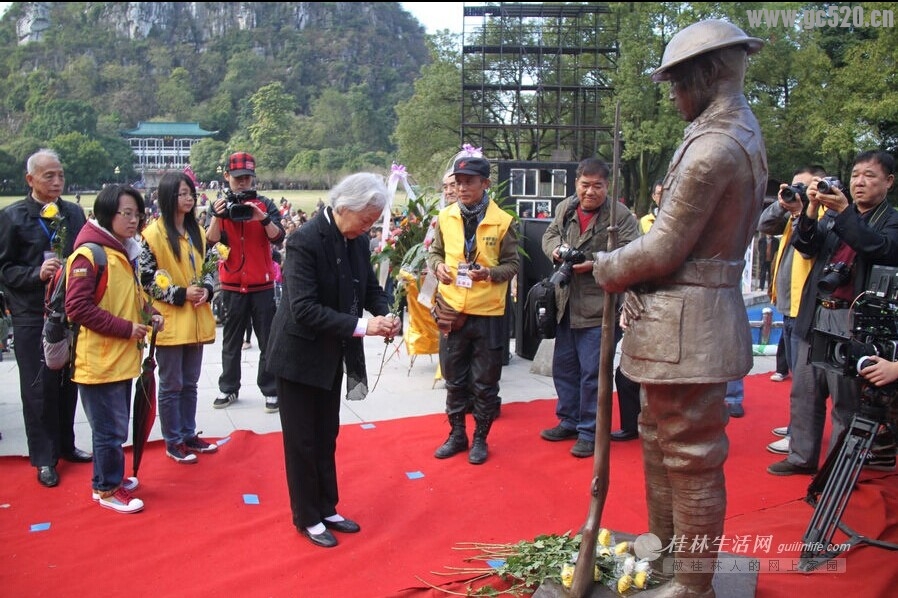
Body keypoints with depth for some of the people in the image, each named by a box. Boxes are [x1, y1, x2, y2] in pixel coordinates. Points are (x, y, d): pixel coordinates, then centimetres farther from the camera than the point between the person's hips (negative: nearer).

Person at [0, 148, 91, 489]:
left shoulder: (74, 213, 8)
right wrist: (36, 274, -21)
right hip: (33, 317, -4)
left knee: (68, 382, 12)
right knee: (39, 388, 2)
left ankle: (66, 445, 28)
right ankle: (44, 458, 13)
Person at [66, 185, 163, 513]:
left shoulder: (126, 251, 12)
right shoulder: (88, 254, -17)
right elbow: (78, 308, -21)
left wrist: (148, 313, 4)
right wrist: (126, 327, -19)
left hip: (123, 357, 9)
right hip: (99, 360, -9)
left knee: (117, 424, 18)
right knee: (111, 428, 1)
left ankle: (111, 477, 33)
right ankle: (107, 489, 16)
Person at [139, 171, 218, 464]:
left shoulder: (196, 231, 10)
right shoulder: (153, 234, -11)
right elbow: (146, 280, -12)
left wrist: (206, 290, -2)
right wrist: (180, 294, -18)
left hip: (196, 320, 6)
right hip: (170, 322, -6)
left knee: (190, 383, 16)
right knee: (171, 385, 5)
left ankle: (189, 434, 27)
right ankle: (173, 442, 16)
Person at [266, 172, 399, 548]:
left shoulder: (358, 240, -2)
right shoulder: (306, 241, -24)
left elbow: (370, 288, 8)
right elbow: (304, 309, -29)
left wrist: (384, 314, -14)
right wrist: (361, 326, -31)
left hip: (332, 356, 7)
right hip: (299, 356, -7)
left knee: (326, 437, 18)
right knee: (302, 441, 7)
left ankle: (327, 509, 33)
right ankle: (307, 518, 23)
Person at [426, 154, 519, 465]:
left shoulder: (502, 221, -7)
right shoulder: (445, 217, 2)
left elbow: (512, 264, -2)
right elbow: (434, 252, 13)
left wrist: (490, 272, -21)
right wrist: (437, 266, -9)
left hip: (488, 313, -3)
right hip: (452, 310, 3)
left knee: (485, 383, 9)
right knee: (454, 380, 15)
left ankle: (480, 438, 26)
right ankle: (457, 435, 31)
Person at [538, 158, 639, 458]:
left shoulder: (621, 216, -9)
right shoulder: (565, 208, 7)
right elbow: (549, 234, 19)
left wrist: (595, 265, -25)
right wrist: (555, 249, -4)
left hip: (599, 308, -6)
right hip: (565, 306, 6)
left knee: (592, 372, -1)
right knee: (563, 366, 16)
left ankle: (589, 432, 14)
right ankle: (569, 421, 33)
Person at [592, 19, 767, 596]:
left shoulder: (714, 147, -20)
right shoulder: (743, 133, 13)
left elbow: (664, 249, -20)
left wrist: (604, 268, -2)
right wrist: (625, 266, 9)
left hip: (686, 324, -11)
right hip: (692, 316, 11)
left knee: (690, 457, 3)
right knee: (661, 440, 22)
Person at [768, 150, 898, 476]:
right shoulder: (833, 216, 16)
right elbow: (804, 245, 5)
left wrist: (844, 212, -20)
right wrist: (812, 208, -10)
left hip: (852, 323, -5)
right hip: (816, 317, 5)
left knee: (846, 400, 0)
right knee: (804, 392, 9)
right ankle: (802, 456, 21)